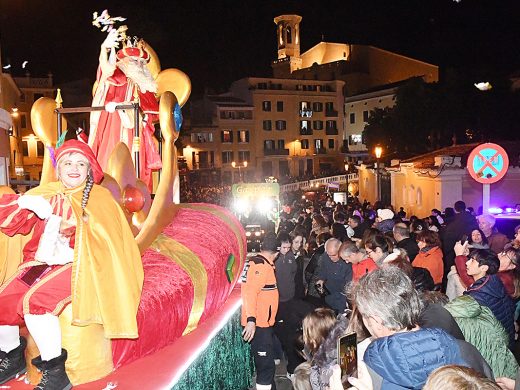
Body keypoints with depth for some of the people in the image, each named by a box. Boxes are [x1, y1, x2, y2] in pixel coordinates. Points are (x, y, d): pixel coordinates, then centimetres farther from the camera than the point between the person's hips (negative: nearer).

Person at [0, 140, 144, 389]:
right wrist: (25, 202, -11)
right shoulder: (47, 194, 13)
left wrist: (71, 254, -19)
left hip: (78, 265, -5)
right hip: (42, 261, 5)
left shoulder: (99, 198, 1)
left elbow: (107, 243, -7)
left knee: (33, 300, -27)